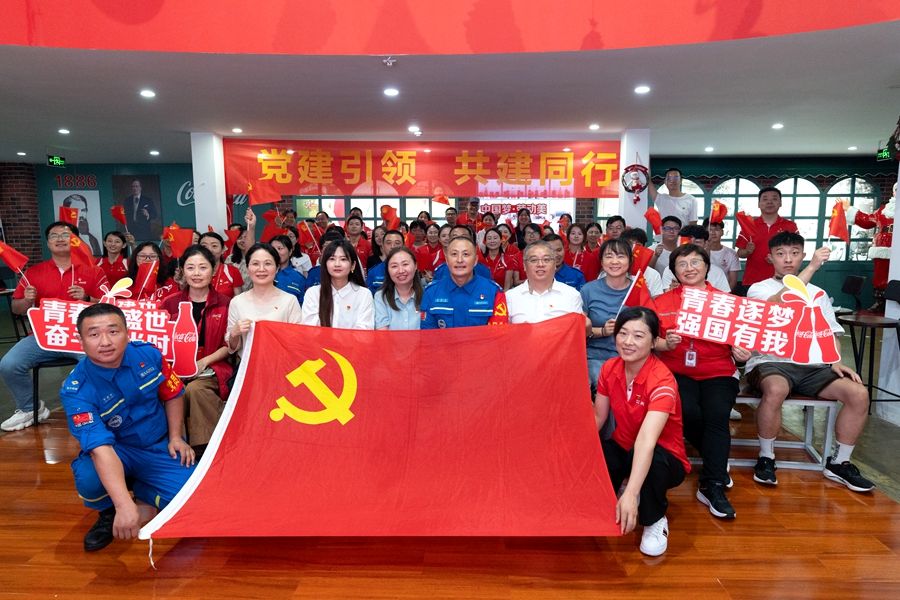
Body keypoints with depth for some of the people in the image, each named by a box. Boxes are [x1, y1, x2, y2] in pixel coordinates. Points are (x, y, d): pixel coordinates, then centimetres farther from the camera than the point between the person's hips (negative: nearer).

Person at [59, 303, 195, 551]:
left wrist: (176, 437, 0)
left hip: (161, 447, 2)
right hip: (115, 453, -2)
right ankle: (108, 513, 2)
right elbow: (101, 448, -34)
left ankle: (143, 494, 16)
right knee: (89, 480, -35)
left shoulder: (148, 354, -14)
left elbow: (172, 395, 5)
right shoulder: (75, 390, -23)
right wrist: (125, 504, -43)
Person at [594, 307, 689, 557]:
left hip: (664, 459, -4)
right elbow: (597, 417, -1)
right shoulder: (609, 368, -9)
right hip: (623, 450, 4)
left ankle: (655, 521, -5)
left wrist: (630, 494, -51)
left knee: (652, 458, -38)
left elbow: (647, 440, -41)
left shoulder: (661, 381, -28)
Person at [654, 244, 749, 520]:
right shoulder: (662, 302, 9)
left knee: (717, 415, -26)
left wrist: (741, 351, -12)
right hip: (677, 372, 0)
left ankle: (712, 487, -14)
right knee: (689, 413, -27)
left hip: (718, 372, 1)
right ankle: (718, 464, 4)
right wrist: (666, 344, -16)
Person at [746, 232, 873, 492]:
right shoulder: (758, 289, 6)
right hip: (770, 362, -5)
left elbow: (830, 333, 17)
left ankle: (839, 462, 2)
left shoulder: (817, 293, 21)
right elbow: (778, 303, -18)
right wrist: (812, 267, -18)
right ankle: (766, 458, -15)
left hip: (811, 365, 5)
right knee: (776, 390, -38)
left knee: (859, 393, -18)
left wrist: (835, 362, -2)